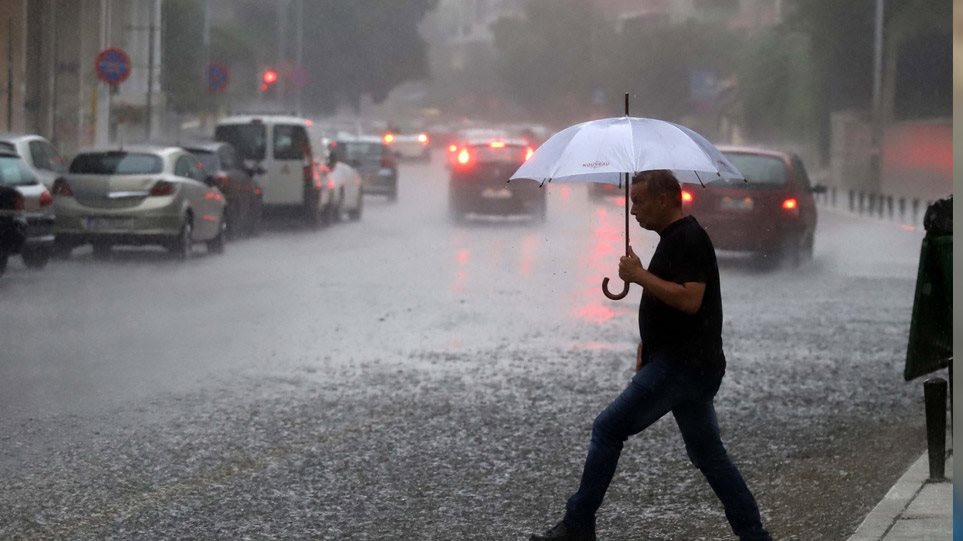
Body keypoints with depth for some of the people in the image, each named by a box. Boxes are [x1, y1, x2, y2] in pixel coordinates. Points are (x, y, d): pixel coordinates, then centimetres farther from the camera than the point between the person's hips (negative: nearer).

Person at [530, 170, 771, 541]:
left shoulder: (689, 239, -15)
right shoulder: (674, 238, 17)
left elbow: (689, 300, -26)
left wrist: (640, 275, -19)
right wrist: (645, 348, 19)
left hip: (680, 366, -10)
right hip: (692, 366, 10)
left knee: (608, 430, -4)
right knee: (707, 452, 12)